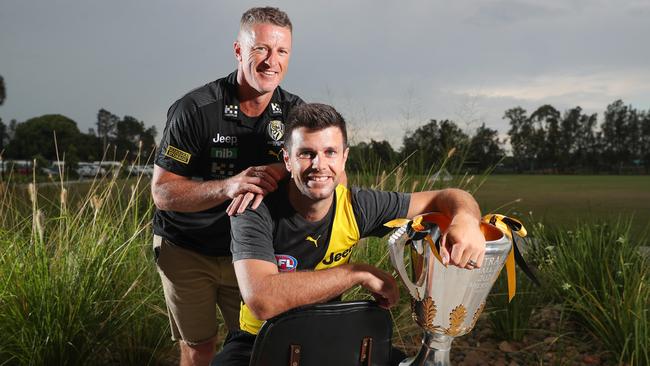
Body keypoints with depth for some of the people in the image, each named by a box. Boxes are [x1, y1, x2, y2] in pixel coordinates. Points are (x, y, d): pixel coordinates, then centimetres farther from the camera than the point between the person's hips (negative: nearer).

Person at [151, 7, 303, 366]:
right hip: (186, 250, -3)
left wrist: (270, 176, -37)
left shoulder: (294, 112, -6)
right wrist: (228, 187, -38)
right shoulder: (195, 109, -20)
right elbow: (162, 192, -19)